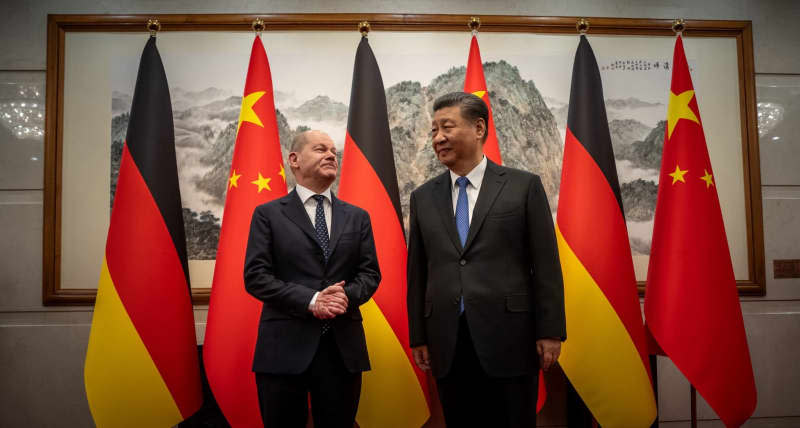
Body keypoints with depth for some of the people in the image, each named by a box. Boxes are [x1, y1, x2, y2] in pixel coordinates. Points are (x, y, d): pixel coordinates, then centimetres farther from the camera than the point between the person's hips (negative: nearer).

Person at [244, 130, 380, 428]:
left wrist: (348, 296, -14)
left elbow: (370, 273, 7)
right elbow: (256, 276, -6)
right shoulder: (268, 214, 2)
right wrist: (309, 301, -17)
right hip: (285, 346, -2)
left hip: (344, 346, 3)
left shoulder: (357, 217, 12)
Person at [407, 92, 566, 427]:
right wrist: (418, 337, 7)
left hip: (509, 338, -2)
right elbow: (417, 272, 9)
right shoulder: (423, 197, 9)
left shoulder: (524, 186, 0)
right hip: (447, 345, 3)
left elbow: (546, 265, -1)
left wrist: (550, 331, -5)